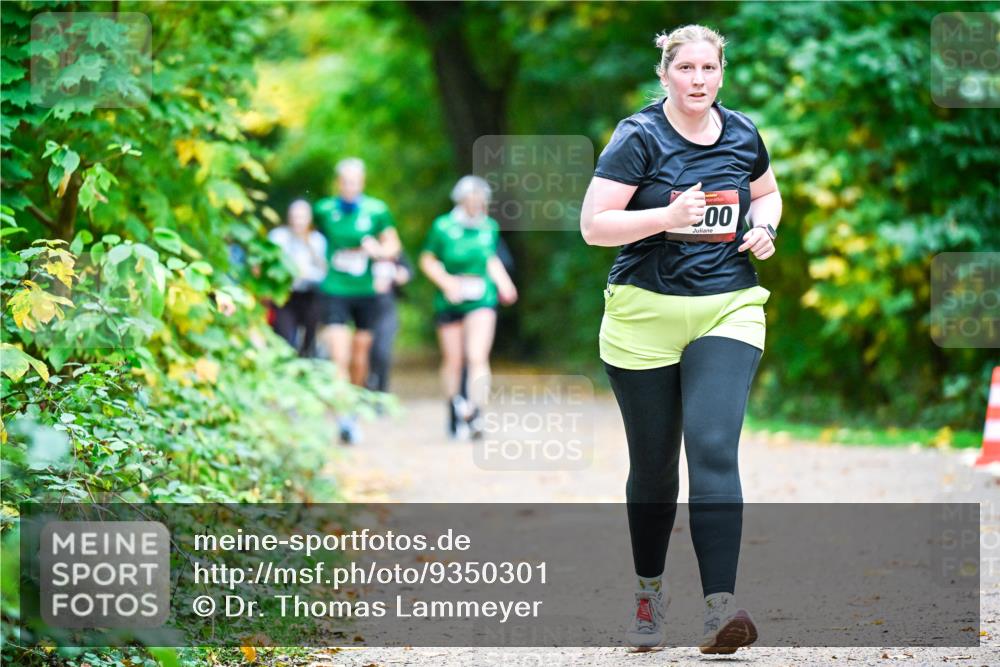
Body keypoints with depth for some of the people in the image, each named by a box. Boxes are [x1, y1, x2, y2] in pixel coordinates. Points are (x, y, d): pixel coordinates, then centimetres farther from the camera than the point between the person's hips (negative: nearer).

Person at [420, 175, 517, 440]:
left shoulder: (489, 227, 4)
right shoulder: (443, 227, -5)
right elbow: (427, 260, 3)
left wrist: (504, 284, 6)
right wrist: (445, 281, -12)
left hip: (482, 300, 1)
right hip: (450, 301, -1)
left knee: (477, 357, -16)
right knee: (453, 360, 7)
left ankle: (474, 411, -22)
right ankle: (454, 408, 29)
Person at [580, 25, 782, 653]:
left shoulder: (743, 135, 6)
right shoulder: (639, 138, -6)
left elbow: (766, 193, 26)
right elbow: (594, 226, -10)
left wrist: (763, 228, 3)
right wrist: (666, 216, -24)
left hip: (728, 312, 1)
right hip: (644, 319, -1)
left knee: (713, 448, -17)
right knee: (654, 465, 8)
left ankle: (720, 609, -24)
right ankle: (650, 592, 31)